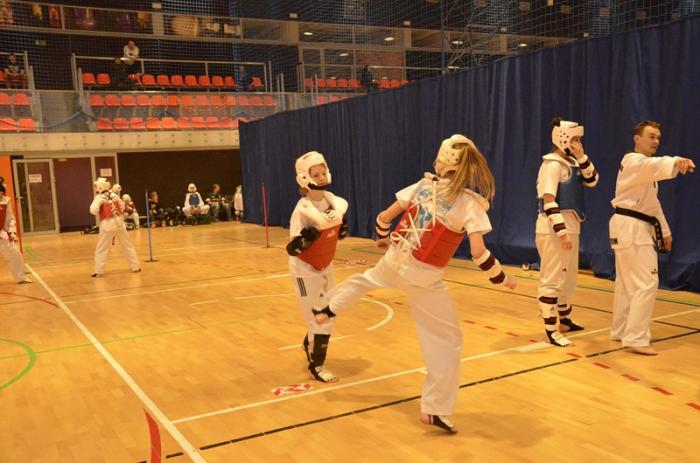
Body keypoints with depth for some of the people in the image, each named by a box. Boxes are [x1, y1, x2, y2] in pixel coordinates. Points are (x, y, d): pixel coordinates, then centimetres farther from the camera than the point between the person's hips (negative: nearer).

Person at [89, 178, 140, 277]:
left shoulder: (99, 198, -10)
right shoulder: (114, 195, 5)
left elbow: (93, 210, -21)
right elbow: (122, 207, 13)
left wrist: (100, 215, -3)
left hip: (107, 225, -4)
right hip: (119, 223, 4)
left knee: (101, 249, 3)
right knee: (127, 246, 12)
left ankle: (98, 271, 1)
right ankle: (135, 266, 16)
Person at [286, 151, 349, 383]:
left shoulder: (334, 201, -7)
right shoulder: (303, 209, -25)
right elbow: (292, 249, -27)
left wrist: (342, 227, -11)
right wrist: (307, 238, -43)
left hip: (326, 267, 7)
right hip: (305, 270, -7)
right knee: (321, 319, -4)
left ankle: (309, 344, 49)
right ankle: (316, 367, 15)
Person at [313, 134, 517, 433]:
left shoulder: (423, 185, -1)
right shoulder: (470, 202, -14)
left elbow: (385, 216, 5)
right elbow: (479, 253, -22)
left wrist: (382, 237, 27)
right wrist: (501, 278, -5)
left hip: (394, 261, 5)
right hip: (424, 278, -5)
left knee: (365, 279, 39)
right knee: (446, 340, 9)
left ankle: (326, 310, 60)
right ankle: (435, 410, 13)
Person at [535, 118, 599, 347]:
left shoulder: (572, 162, 12)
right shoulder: (553, 164, -14)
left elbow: (592, 181, 8)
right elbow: (548, 201, -20)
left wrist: (582, 157, -4)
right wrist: (562, 232, -24)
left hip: (570, 225, 10)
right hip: (554, 228, -10)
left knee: (569, 276, 20)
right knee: (552, 278, -6)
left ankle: (565, 320, 35)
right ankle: (551, 329, -2)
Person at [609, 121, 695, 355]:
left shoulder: (645, 167, 21)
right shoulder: (634, 161, -12)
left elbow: (651, 203, 26)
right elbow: (653, 165, -38)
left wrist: (665, 231, 23)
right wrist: (676, 162, -58)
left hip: (637, 227, 11)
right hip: (631, 227, -11)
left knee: (627, 282, 16)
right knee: (646, 283, -11)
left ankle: (621, 330, 26)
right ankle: (636, 339, -8)